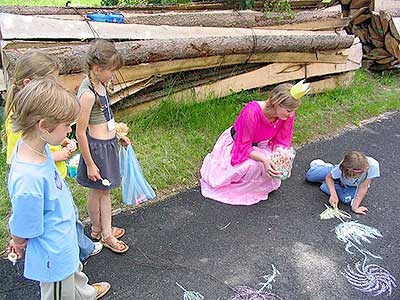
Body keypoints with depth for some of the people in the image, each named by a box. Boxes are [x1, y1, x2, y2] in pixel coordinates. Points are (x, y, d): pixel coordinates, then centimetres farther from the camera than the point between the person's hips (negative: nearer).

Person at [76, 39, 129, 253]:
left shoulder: (99, 84, 1)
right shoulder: (87, 94, -26)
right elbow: (80, 133, -21)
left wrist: (117, 135, 18)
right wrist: (89, 164, -16)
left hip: (109, 143, 9)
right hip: (97, 147, -9)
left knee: (105, 190, 19)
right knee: (96, 191, 12)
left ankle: (106, 231, 35)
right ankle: (98, 230, 32)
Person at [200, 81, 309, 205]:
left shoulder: (287, 114, -21)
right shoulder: (252, 111, -38)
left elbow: (281, 142, -9)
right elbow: (244, 147, -30)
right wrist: (264, 159, -45)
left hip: (259, 145, 5)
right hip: (236, 144, -5)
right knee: (254, 165, -31)